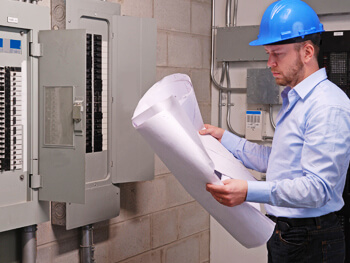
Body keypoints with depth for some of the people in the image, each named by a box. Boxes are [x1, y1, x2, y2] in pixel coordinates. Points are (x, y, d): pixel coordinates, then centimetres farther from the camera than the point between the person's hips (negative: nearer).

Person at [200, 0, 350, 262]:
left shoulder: (328, 108, -20)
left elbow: (318, 187, -26)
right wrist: (225, 138, 17)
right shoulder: (293, 100, 14)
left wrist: (251, 191, -36)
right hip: (283, 234, 9)